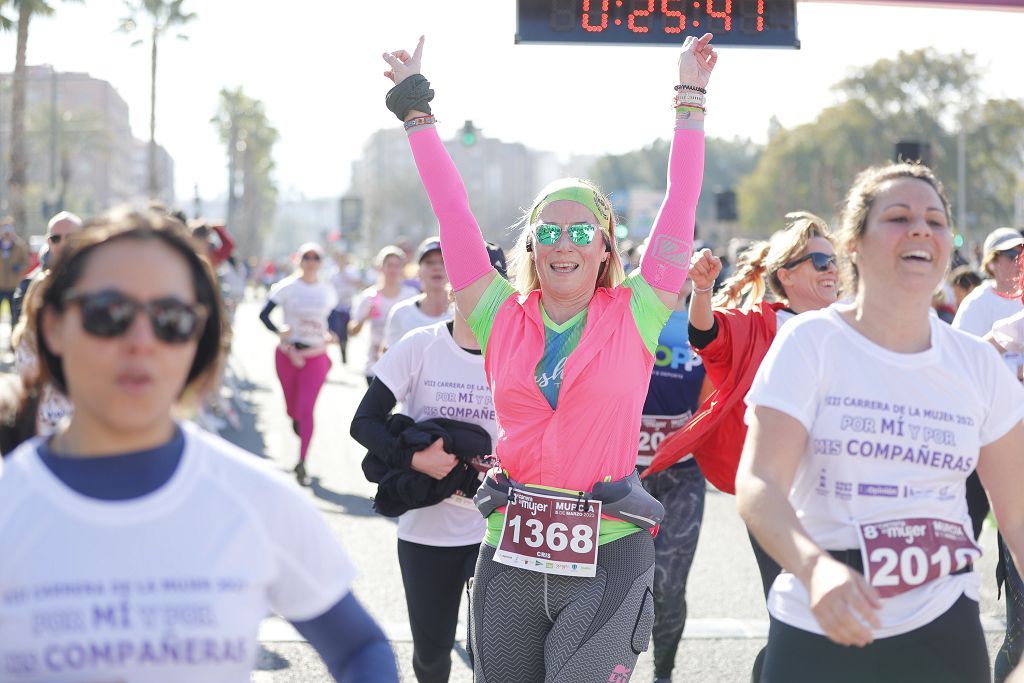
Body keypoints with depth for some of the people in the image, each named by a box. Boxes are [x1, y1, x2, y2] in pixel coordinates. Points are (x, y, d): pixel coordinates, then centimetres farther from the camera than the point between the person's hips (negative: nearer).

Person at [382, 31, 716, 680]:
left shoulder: (632, 317, 1)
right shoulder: (503, 318, 5)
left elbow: (679, 207, 2)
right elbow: (454, 212, 7)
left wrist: (690, 98, 6)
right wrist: (417, 108, 10)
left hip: (607, 558, -2)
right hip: (511, 555, 3)